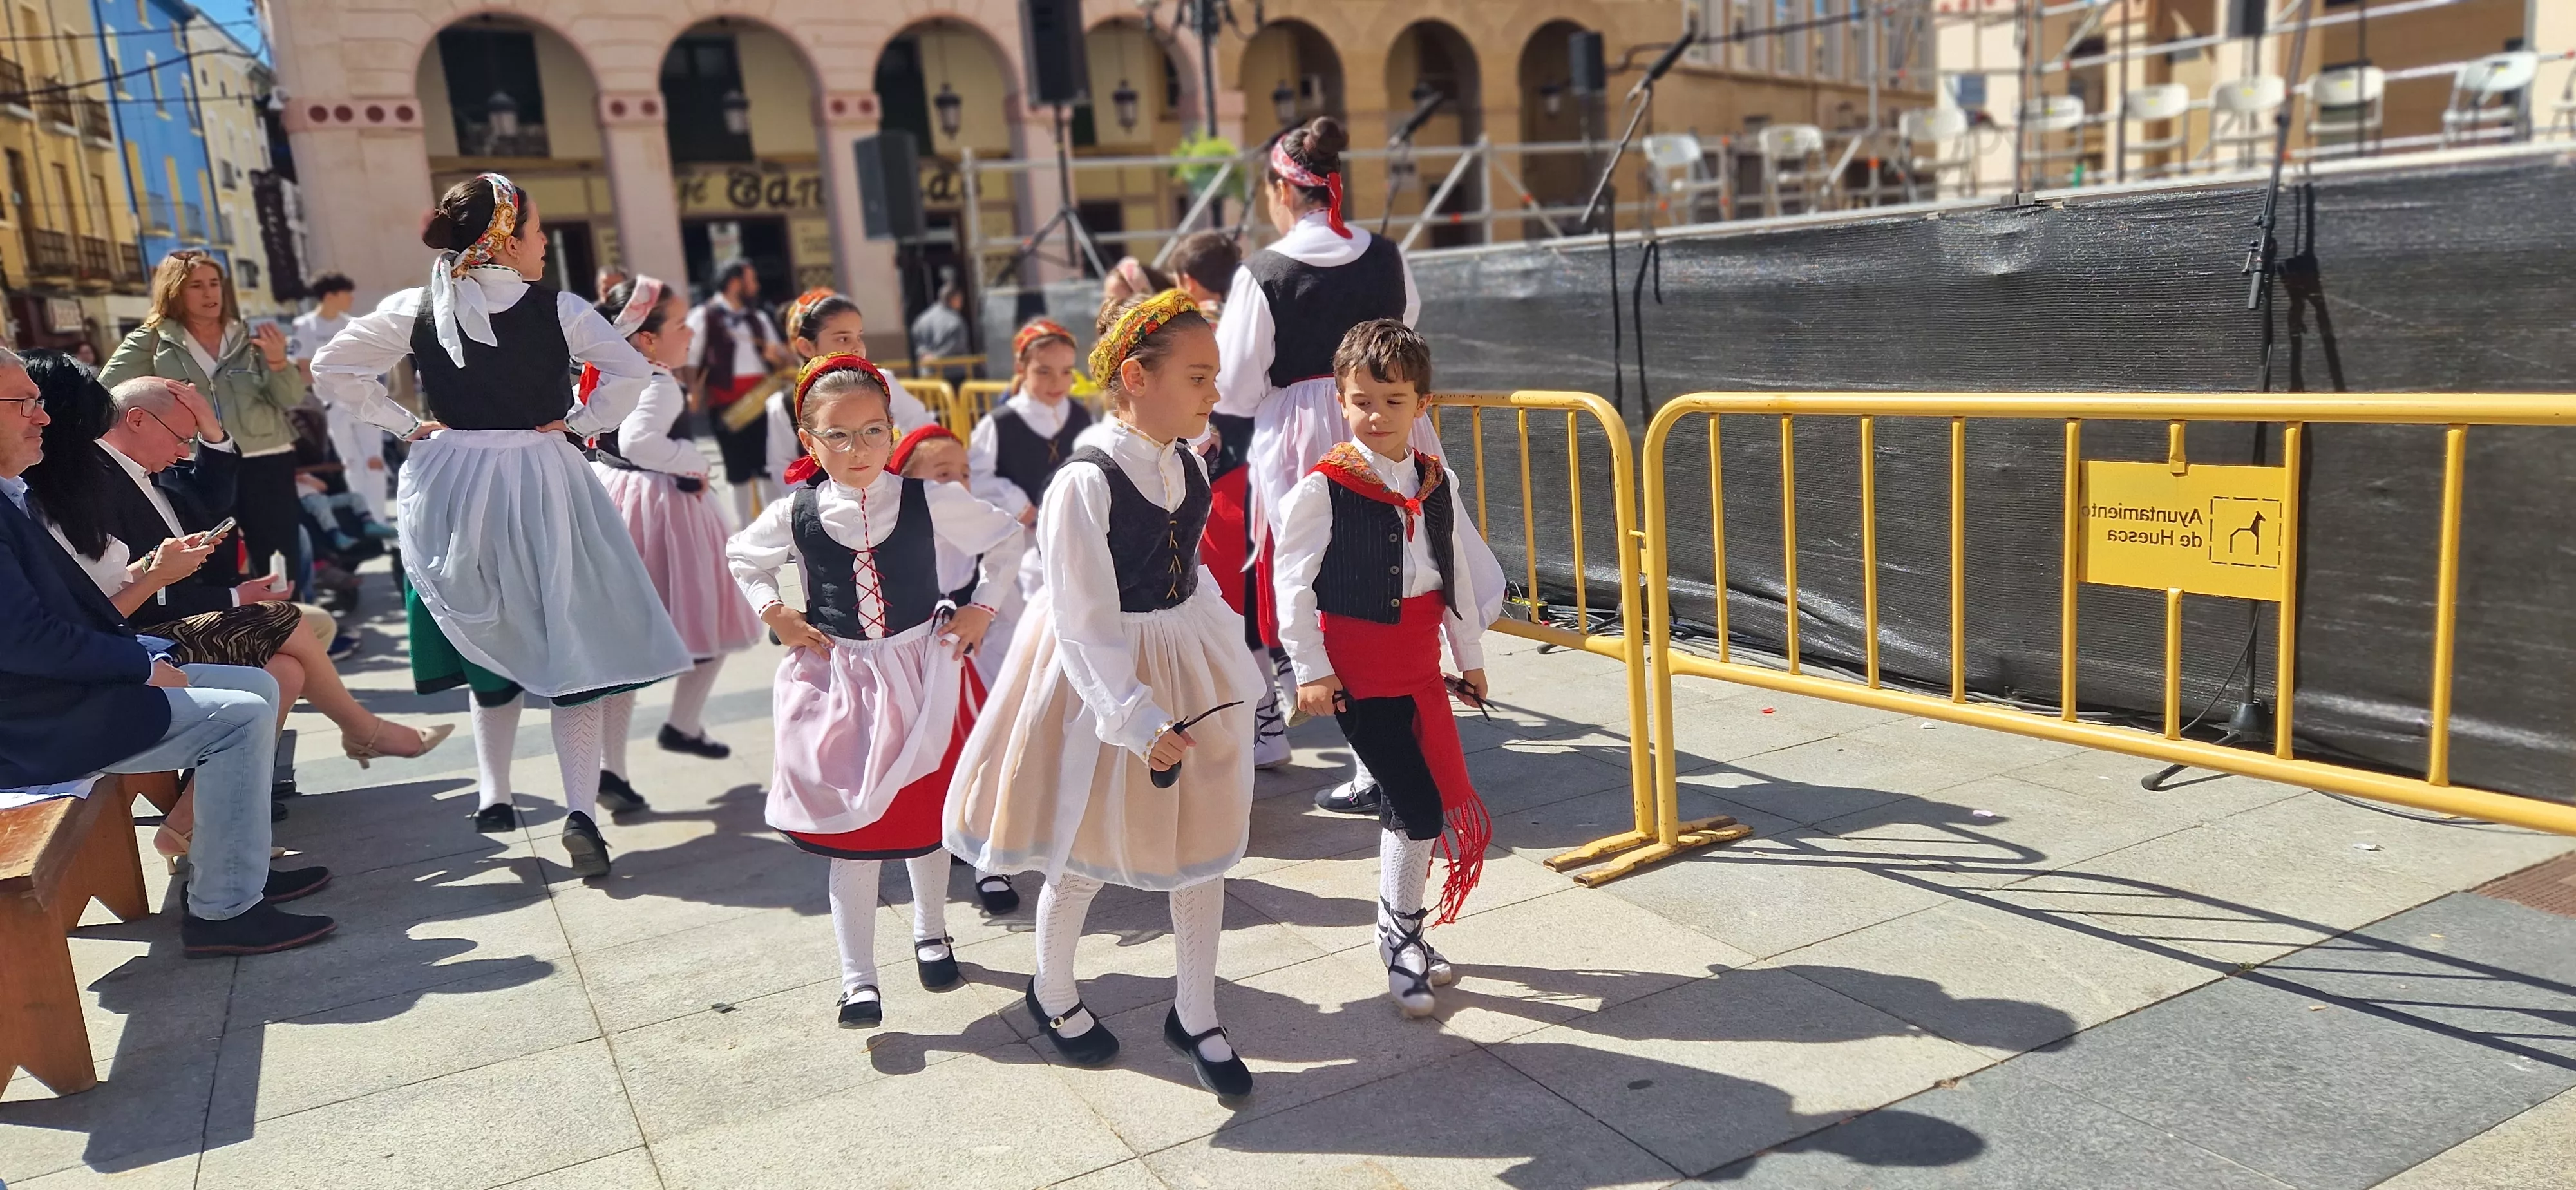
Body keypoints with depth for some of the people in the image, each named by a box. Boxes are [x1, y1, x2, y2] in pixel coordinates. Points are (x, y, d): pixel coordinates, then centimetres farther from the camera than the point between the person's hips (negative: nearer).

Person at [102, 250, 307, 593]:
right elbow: (108, 391, 3)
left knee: (281, 571, 3)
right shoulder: (153, 339, 5)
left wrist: (278, 362, -11)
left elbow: (291, 400, 6)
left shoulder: (248, 338, 10)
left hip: (266, 462, 1)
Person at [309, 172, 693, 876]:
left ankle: (494, 797, 24)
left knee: (491, 641, 20)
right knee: (573, 645, 0)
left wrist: (404, 424, 6)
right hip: (541, 482, -4)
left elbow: (331, 367, 3)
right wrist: (581, 423, -5)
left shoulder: (415, 309, 0)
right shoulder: (556, 308, -9)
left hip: (451, 483, 4)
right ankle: (581, 810, -10)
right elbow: (631, 370, -16)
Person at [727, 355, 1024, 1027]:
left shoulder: (929, 501, -11)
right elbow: (741, 557, 14)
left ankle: (931, 932, 38)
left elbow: (1006, 538, 3)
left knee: (924, 816, 13)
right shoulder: (796, 514, -7)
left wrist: (983, 607, -4)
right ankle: (858, 979, 11)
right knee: (850, 829, 2)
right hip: (837, 680, 0)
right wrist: (773, 613, 0)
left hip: (923, 673, 0)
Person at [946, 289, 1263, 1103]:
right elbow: (1085, 627, -23)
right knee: (1084, 857, 12)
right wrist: (1139, 722, -25)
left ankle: (1195, 1016, 32)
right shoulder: (1084, 485, -24)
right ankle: (1053, 995, 41)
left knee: (1202, 843, 13)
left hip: (1191, 668, 6)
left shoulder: (1189, 466, -3)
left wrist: (1231, 672, 11)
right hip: (1102, 684, -6)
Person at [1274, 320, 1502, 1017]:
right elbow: (1294, 581, -9)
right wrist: (1310, 668, -11)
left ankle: (1403, 932, 30)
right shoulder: (1322, 488, -11)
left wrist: (1470, 657, 18)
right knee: (1418, 805, -7)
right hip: (1355, 668, -6)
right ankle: (1401, 934, 12)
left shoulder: (1437, 483, 6)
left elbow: (1458, 576, 14)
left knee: (1409, 804, 13)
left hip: (1420, 667, 6)